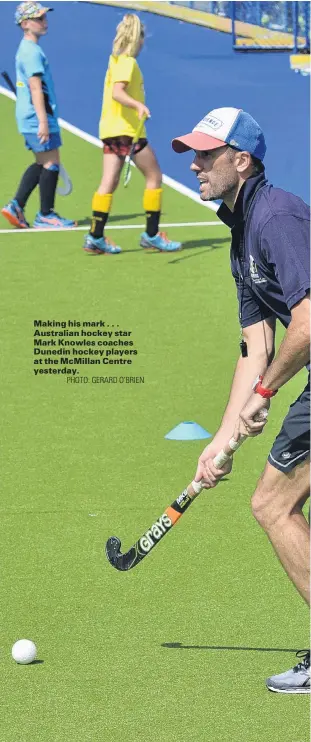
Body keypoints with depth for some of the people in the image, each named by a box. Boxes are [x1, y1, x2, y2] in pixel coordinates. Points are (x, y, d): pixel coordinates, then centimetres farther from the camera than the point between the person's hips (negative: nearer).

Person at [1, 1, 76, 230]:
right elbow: (36, 88, -21)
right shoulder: (32, 52, -16)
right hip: (38, 118, -10)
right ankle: (45, 216, 0)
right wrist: (43, 121, -23)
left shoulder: (27, 49, 16)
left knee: (42, 164, 16)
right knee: (51, 163, -5)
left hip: (29, 120, 10)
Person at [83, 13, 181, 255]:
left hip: (111, 128, 9)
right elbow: (117, 92, -27)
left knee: (109, 183, 3)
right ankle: (151, 235, 3)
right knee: (154, 176, 2)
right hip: (128, 129, -9)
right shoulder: (128, 62, -13)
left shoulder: (115, 60, 14)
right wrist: (139, 105, -42)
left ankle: (95, 237, -4)